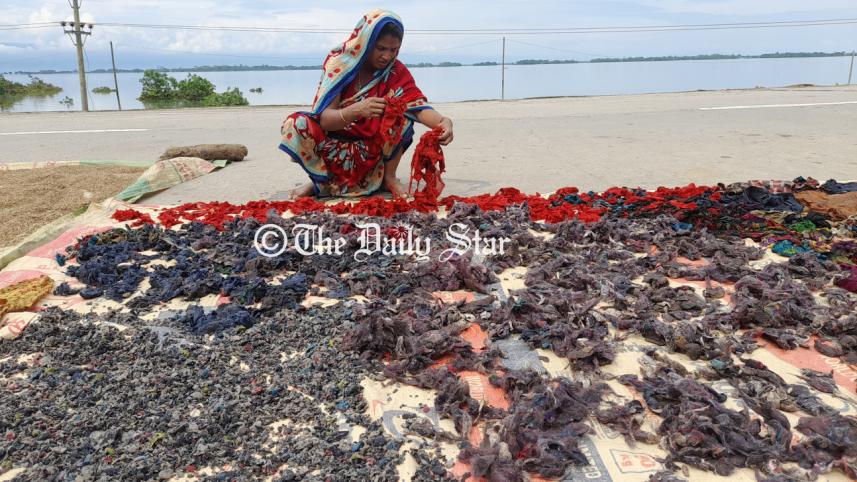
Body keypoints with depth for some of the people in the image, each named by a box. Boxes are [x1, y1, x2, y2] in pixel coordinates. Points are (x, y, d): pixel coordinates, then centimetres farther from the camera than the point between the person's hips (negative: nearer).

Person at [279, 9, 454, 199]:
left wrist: (442, 121, -50)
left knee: (402, 106, -25)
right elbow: (324, 119, -25)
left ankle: (388, 176, -10)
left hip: (374, 147, 1)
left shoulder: (397, 72, -11)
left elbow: (418, 106, -27)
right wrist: (356, 110, -46)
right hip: (336, 143, 0)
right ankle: (322, 179, -1)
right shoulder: (339, 62, -15)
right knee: (295, 124, -27)